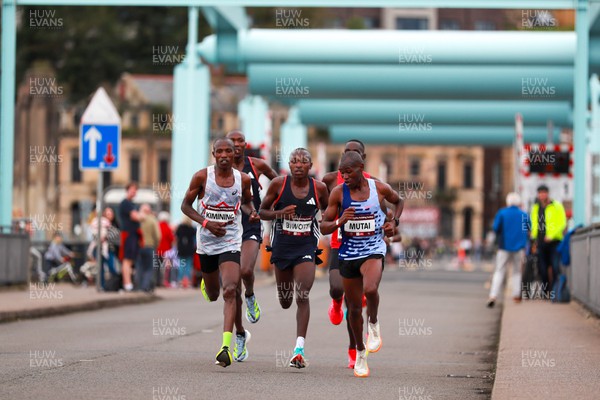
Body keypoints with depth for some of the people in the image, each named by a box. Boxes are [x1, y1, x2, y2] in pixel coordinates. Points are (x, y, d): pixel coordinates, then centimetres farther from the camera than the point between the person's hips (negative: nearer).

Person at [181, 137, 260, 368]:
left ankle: (226, 346, -24)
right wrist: (206, 223, -15)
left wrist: (252, 213, -4)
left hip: (231, 242, -1)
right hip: (206, 242, 1)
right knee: (213, 296, 15)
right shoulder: (202, 176, -7)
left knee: (230, 291, -20)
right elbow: (186, 205, 0)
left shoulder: (243, 179, -2)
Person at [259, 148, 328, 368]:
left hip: (306, 247, -1)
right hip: (282, 245, 1)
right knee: (285, 302, 12)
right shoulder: (279, 184, -6)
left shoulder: (319, 188, -3)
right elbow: (262, 211, 2)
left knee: (302, 297, -15)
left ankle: (300, 349, -16)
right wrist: (279, 213, -17)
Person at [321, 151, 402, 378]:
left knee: (370, 289, -32)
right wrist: (340, 221, -21)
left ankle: (373, 324, -1)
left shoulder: (380, 189, -5)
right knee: (354, 308, 9)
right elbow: (323, 227, -2)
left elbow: (398, 201, 18)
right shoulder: (338, 193, -5)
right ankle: (360, 353, 29)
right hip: (348, 254, 2)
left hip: (373, 251, -2)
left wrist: (395, 222, 2)